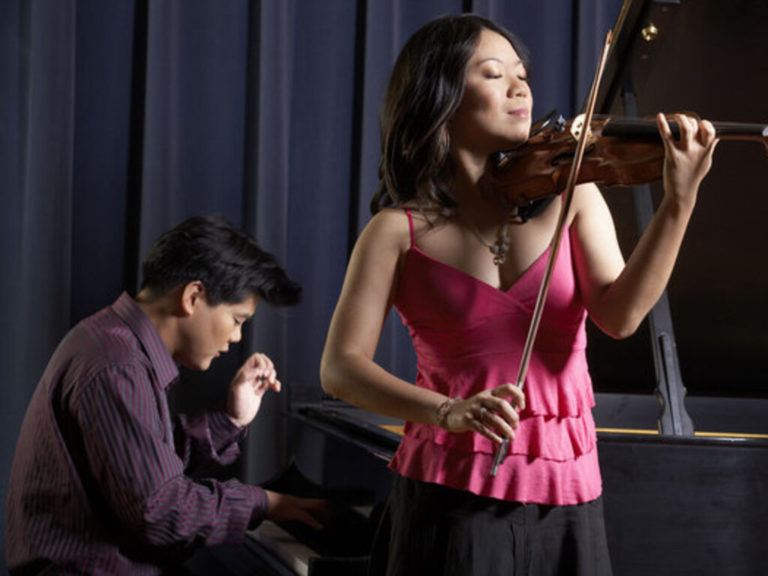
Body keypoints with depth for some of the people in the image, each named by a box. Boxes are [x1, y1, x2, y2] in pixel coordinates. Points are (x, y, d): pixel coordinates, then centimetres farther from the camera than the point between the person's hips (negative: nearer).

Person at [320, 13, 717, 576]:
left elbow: (620, 315, -10)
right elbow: (341, 367, -9)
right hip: (451, 494, -2)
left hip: (565, 494, 2)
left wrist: (679, 201, -21)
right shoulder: (400, 230, -2)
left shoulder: (568, 196, 4)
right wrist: (447, 411, -26)